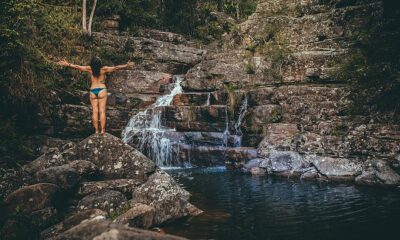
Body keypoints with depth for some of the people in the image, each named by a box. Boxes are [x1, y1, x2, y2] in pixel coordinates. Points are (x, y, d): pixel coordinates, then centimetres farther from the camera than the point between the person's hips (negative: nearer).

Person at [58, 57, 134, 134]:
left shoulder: (89, 69, 1)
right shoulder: (104, 69, -5)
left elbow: (77, 66, 7)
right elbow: (115, 68, -10)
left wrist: (68, 64, 19)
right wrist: (126, 66, -9)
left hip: (92, 91, 2)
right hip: (102, 90, -2)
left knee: (94, 112, 4)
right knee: (102, 111, -3)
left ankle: (96, 131, 3)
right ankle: (102, 130, -6)